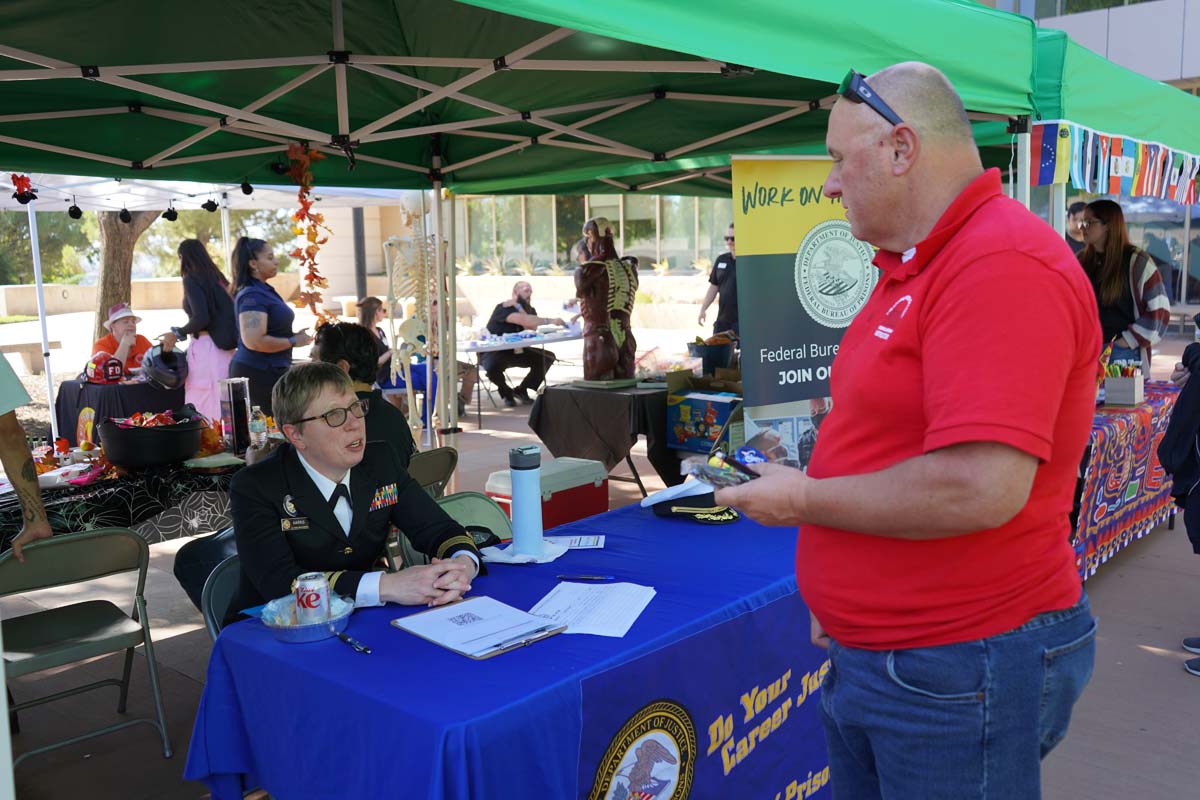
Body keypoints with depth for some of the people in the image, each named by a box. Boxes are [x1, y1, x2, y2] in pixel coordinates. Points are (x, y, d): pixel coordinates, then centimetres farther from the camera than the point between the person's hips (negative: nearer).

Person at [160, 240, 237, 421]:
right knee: (224, 407, 8)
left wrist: (177, 334, -2)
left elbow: (201, 318, -17)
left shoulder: (191, 279, -7)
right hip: (225, 347, 8)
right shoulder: (216, 277, 14)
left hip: (206, 347, -8)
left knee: (205, 411, -6)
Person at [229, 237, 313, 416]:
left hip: (271, 370, 10)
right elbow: (254, 342, -24)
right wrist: (294, 341, -14)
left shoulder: (265, 290, 15)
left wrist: (294, 335, 13)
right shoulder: (252, 296, -15)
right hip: (258, 374, -10)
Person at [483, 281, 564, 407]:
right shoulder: (503, 308, -18)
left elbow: (532, 328, -17)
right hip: (494, 352, -7)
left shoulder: (529, 309, 5)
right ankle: (506, 392, -5)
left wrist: (519, 307, -22)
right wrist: (550, 321, -39)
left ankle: (521, 390, 6)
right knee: (492, 367, -40)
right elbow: (524, 320, -37)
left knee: (548, 357, -8)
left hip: (515, 350, 7)